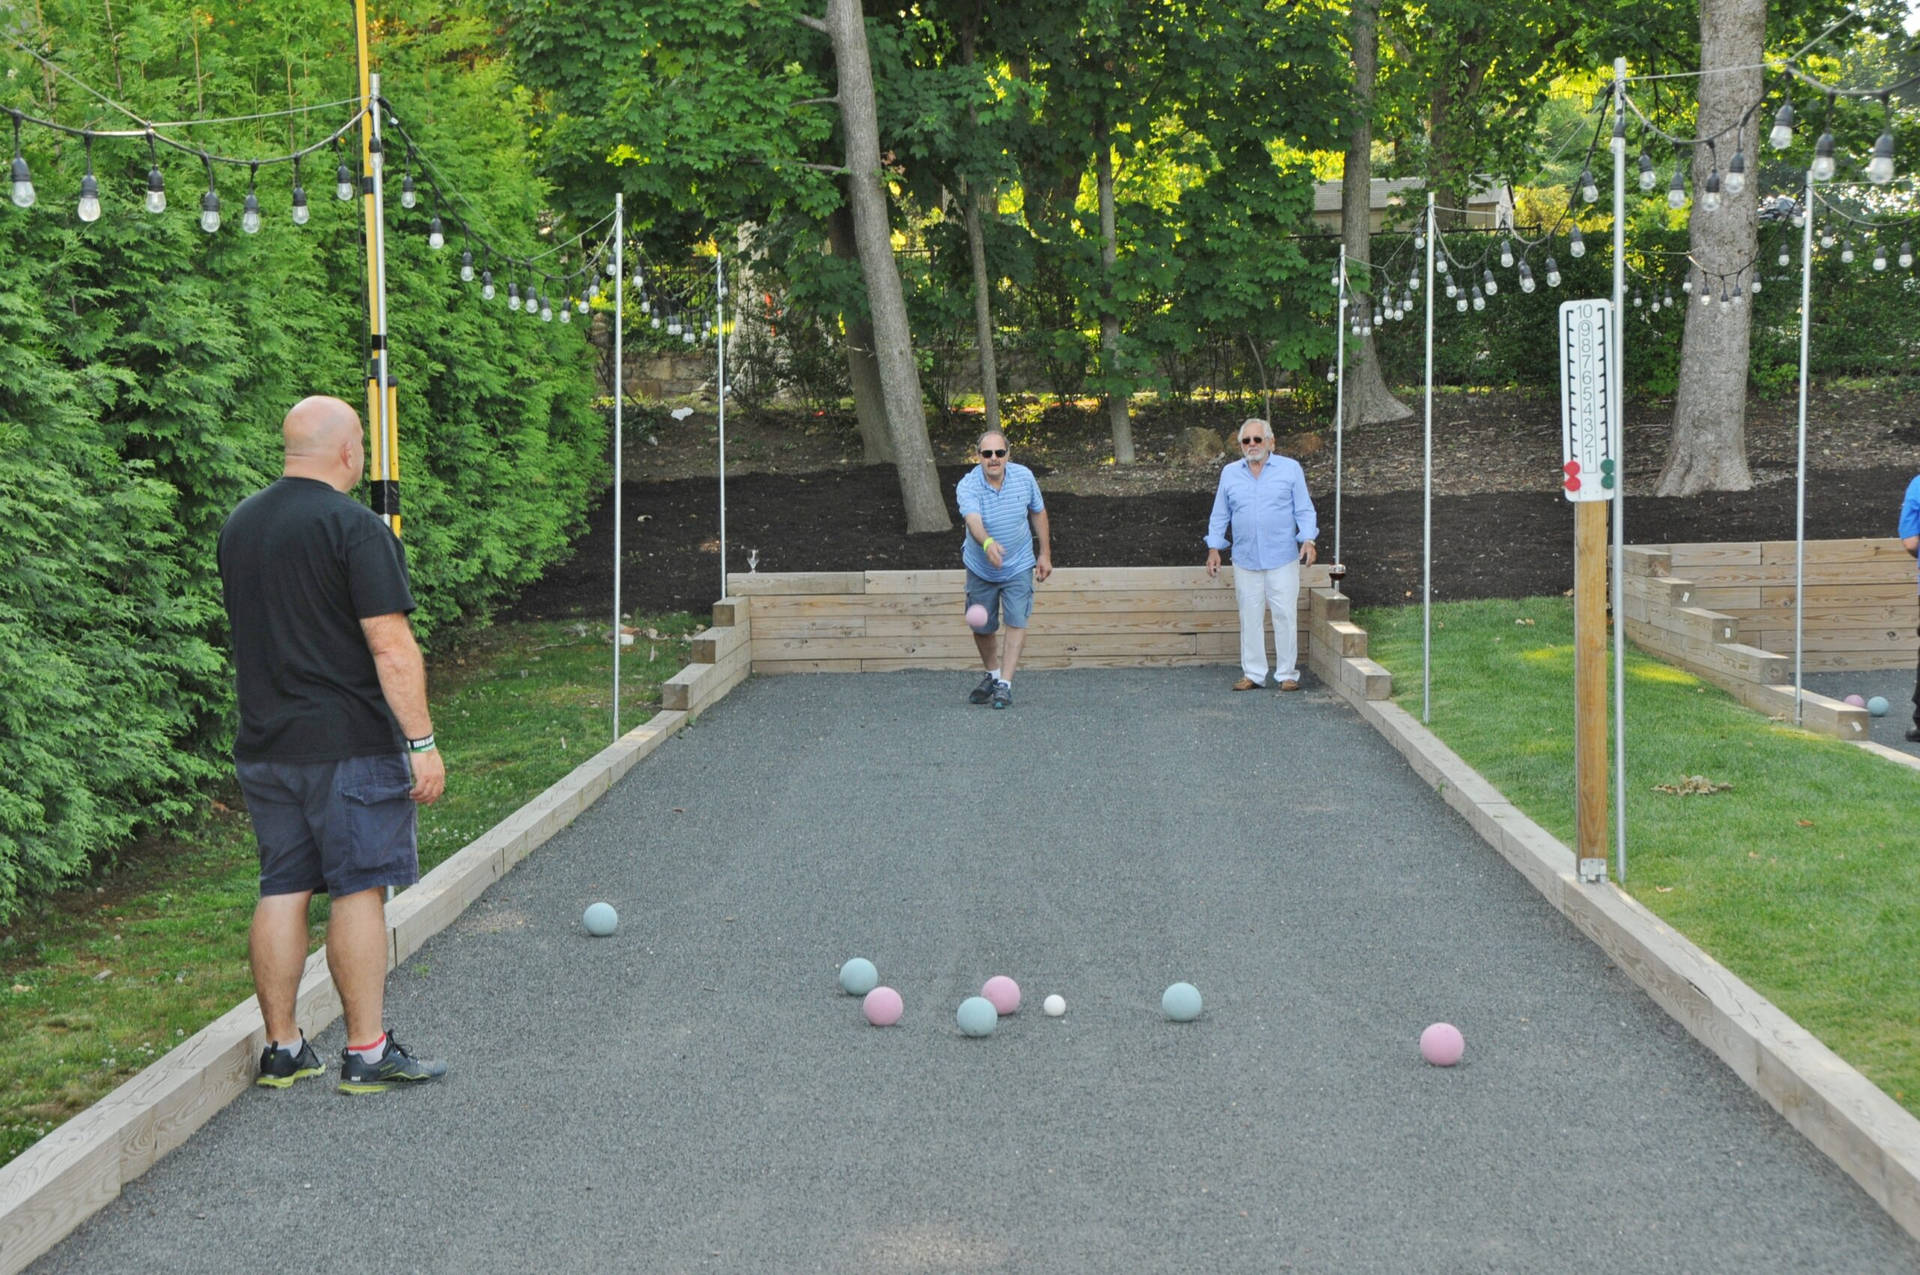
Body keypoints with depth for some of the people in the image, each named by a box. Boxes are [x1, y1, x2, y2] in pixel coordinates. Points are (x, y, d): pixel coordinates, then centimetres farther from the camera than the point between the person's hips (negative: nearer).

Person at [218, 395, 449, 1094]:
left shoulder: (238, 524, 12)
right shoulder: (355, 526, -13)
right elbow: (391, 646, -17)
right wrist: (422, 742, -14)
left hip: (264, 744, 7)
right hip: (350, 745, -7)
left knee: (282, 891, 10)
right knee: (359, 889, -1)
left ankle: (282, 1049, 15)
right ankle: (368, 1052, 3)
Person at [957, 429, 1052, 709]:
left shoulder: (1024, 477, -12)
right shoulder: (967, 486, -22)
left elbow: (1038, 512, 4)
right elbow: (973, 520, -40)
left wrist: (1045, 554, 5)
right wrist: (988, 543, -61)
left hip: (1019, 566, 0)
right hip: (980, 569, 0)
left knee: (1016, 622, -13)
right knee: (981, 627, 9)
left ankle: (1005, 684, -11)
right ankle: (992, 675, 34)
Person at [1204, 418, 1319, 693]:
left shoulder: (1291, 469, 4)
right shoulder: (1230, 473, 11)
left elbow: (1304, 510, 3)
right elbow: (1220, 515, 14)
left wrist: (1308, 540, -11)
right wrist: (1214, 549, 7)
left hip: (1282, 559, -2)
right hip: (1245, 560, 3)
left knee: (1285, 616, -4)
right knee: (1250, 618, 4)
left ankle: (1288, 674, 3)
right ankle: (1253, 673, 10)